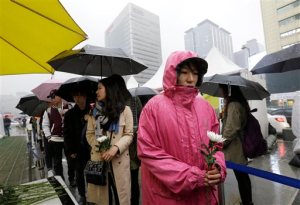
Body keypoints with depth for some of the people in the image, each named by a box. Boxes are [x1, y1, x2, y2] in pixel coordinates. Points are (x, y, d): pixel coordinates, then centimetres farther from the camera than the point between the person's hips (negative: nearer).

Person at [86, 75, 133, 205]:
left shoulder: (125, 110, -1)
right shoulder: (94, 111, 10)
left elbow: (128, 135, -3)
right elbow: (89, 134, 7)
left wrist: (115, 147, -19)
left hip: (119, 159, -2)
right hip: (99, 159, 3)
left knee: (120, 194, 8)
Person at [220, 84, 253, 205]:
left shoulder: (233, 105, -20)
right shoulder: (241, 102, 9)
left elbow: (231, 129, -22)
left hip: (235, 149, -10)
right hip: (241, 146, 10)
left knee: (240, 177, 4)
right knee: (243, 176, 21)